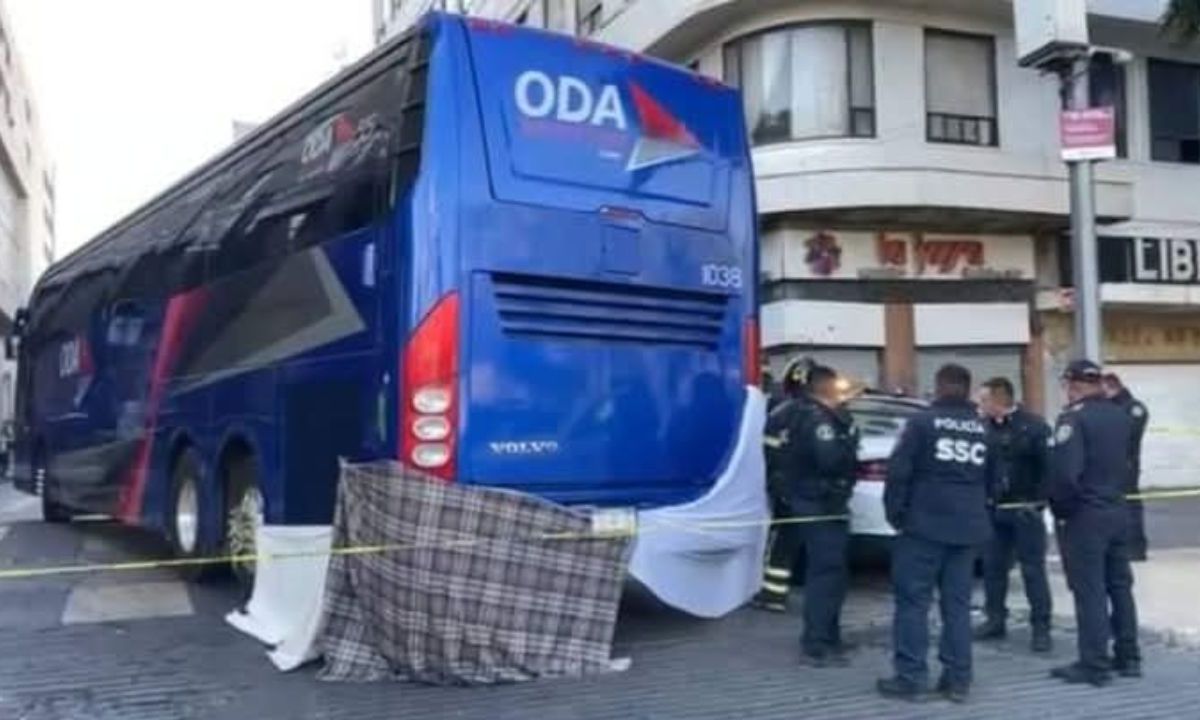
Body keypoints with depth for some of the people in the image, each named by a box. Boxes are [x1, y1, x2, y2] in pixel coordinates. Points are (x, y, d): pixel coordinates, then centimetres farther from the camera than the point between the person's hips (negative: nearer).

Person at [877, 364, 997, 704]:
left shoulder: (922, 421, -6)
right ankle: (958, 679, 11)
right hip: (968, 527, 5)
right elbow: (993, 480, 17)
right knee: (957, 602, 10)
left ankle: (911, 678, -1)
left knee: (913, 600, 0)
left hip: (925, 524, -5)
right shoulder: (984, 429, 12)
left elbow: (898, 471, -10)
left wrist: (895, 512, 0)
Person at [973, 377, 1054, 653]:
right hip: (994, 509, 5)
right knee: (992, 567, 11)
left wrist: (1037, 501, -15)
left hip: (1023, 510, -5)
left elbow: (1048, 466, -12)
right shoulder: (986, 428, 6)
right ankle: (995, 620, 23)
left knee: (1033, 570, 1)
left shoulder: (1033, 426, -10)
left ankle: (1041, 627, 9)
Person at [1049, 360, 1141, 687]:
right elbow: (1125, 461, 16)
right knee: (1120, 586, 15)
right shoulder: (1121, 415, 9)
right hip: (1118, 510, 8)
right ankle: (1128, 657, 22)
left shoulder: (1074, 417, -17)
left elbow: (1065, 471, -23)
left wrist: (1060, 506, -10)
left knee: (1089, 590, -3)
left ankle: (1095, 665, 0)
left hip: (1084, 514, -7)